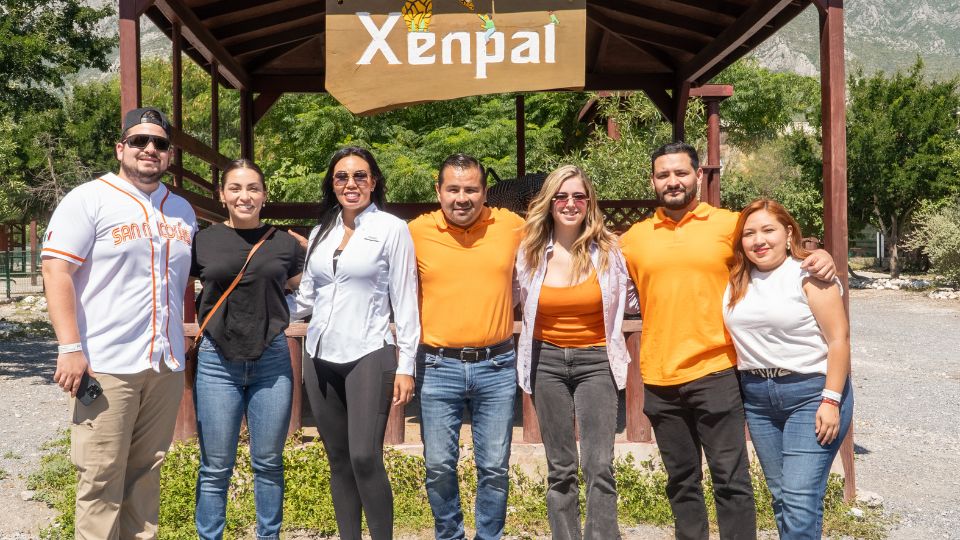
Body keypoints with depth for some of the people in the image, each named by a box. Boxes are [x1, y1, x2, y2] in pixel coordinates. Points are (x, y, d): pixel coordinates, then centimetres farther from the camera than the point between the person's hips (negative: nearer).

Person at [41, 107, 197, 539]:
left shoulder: (182, 210, 15)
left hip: (167, 365, 5)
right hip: (107, 365, -5)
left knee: (146, 470, 12)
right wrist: (70, 348, -16)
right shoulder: (88, 200, -2)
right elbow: (56, 271, -9)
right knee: (102, 476, -1)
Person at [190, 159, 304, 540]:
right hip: (217, 361, -1)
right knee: (216, 468, 5)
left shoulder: (285, 244, 5)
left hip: (272, 359, 1)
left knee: (268, 463, 11)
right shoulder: (202, 242, 2)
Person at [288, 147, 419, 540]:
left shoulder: (392, 229, -2)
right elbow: (306, 300, 16)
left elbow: (404, 301, -4)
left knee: (364, 459, -12)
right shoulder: (320, 233, 12)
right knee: (338, 460, 10)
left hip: (368, 357, -5)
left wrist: (405, 365, -8)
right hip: (321, 359, 5)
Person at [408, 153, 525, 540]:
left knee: (494, 467, 9)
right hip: (438, 367, 0)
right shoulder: (417, 231, -2)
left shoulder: (512, 225, -1)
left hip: (497, 366, 1)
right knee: (439, 467, 7)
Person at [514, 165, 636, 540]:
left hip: (595, 361, -1)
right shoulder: (531, 251, -1)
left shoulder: (607, 250, -4)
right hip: (547, 361, 2)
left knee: (599, 467, -10)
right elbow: (524, 304, 15)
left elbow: (626, 300, 11)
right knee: (560, 469, 8)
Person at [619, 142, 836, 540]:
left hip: (714, 374, -3)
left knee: (731, 482, 3)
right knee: (682, 483, 16)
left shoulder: (729, 224, 0)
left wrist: (818, 256, -10)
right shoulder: (634, 237, 7)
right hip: (658, 380, 3)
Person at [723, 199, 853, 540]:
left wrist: (831, 400, -16)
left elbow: (839, 338, -12)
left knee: (801, 499, -10)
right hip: (756, 397, 6)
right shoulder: (737, 281, 7)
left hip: (811, 393, -5)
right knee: (780, 496, 12)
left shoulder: (808, 274, -8)